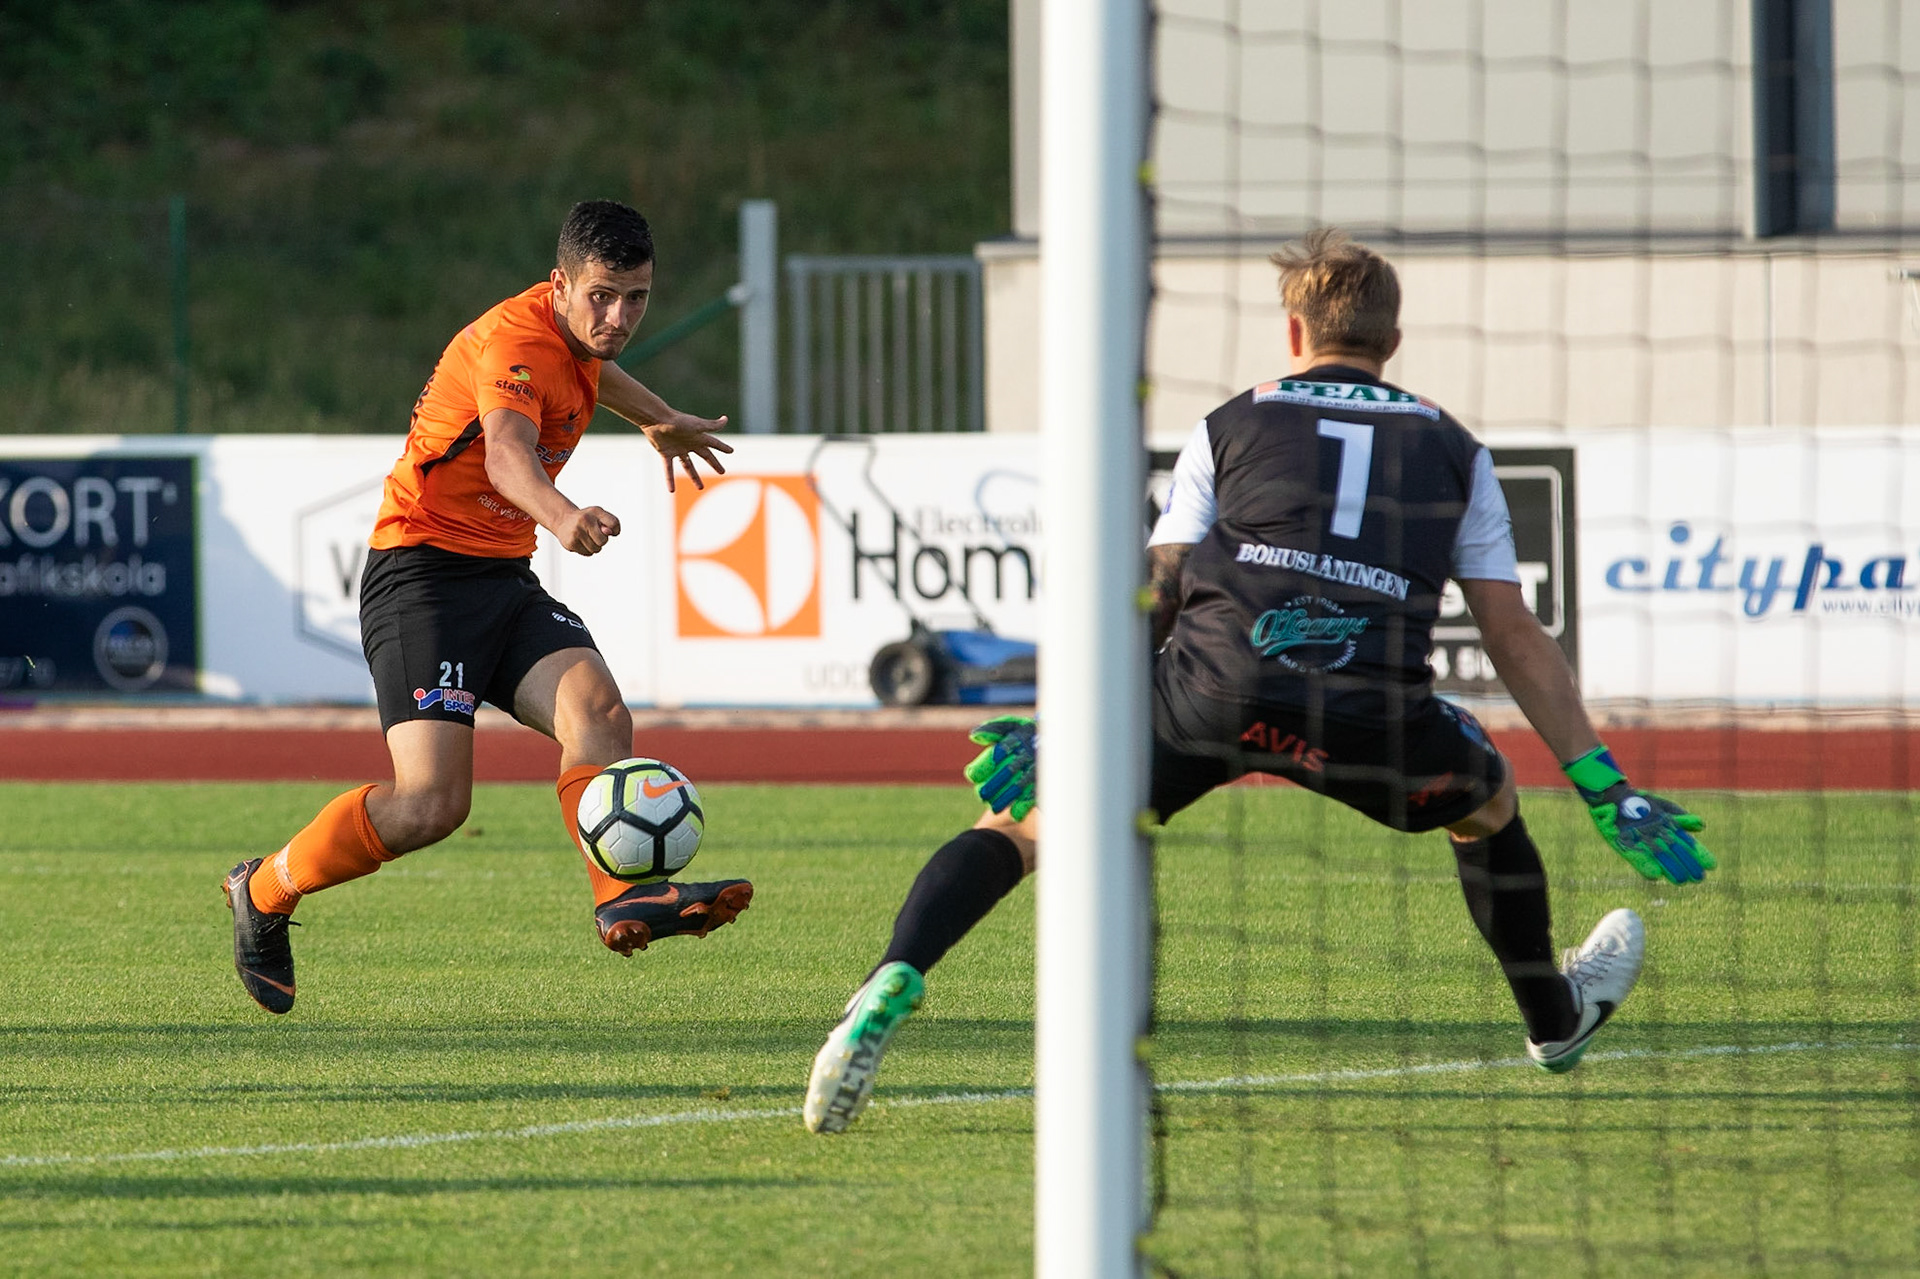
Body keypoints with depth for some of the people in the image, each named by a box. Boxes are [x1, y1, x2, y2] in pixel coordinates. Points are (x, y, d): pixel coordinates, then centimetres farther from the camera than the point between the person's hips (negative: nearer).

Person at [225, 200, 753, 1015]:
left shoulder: (575, 333, 10)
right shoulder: (515, 338, -20)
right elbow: (505, 452, -41)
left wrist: (659, 420, 53)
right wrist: (561, 517, -62)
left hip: (505, 580, 8)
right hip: (423, 572, -8)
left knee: (598, 711, -22)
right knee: (432, 802, -18)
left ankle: (624, 900, -37)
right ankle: (264, 892, 5)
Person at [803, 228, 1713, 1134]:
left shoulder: (1230, 427, 22)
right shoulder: (1454, 451, 24)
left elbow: (1149, 608, 16)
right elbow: (1515, 637, 23)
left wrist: (1050, 724, 22)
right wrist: (1606, 789, 27)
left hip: (1214, 683, -1)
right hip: (1372, 712, 1)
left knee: (1022, 821, 7)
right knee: (1490, 799, 33)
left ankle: (895, 976, -20)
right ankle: (1555, 1020, 50)